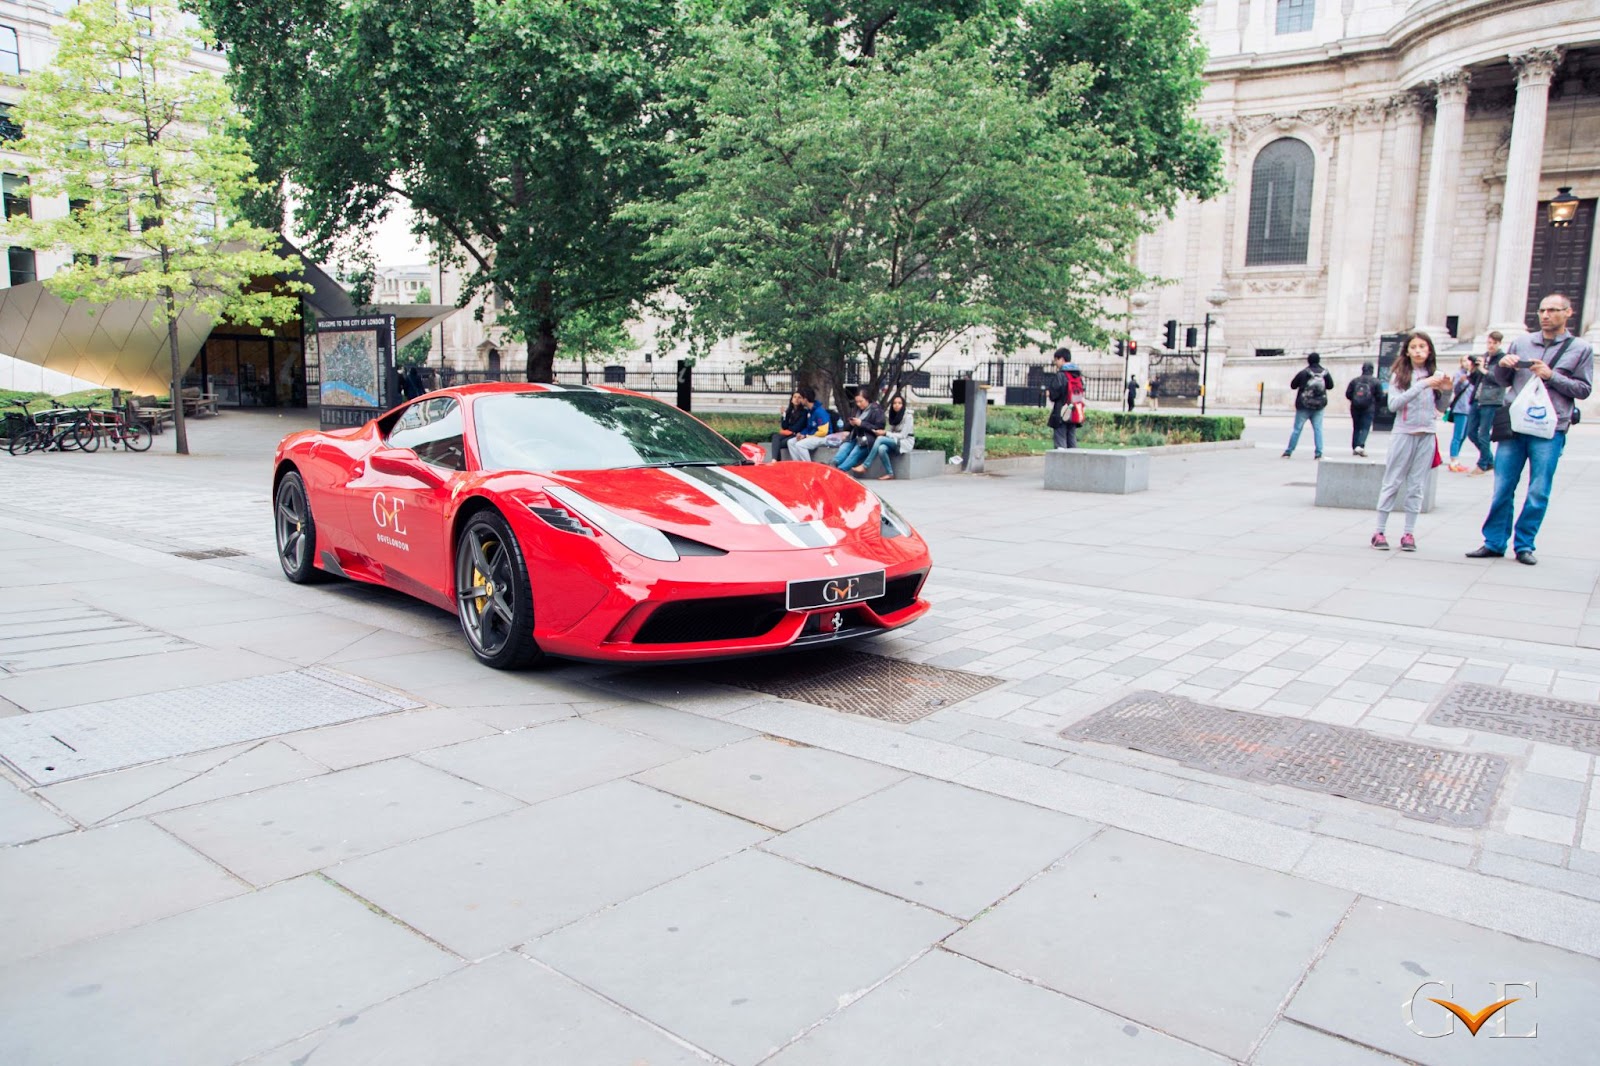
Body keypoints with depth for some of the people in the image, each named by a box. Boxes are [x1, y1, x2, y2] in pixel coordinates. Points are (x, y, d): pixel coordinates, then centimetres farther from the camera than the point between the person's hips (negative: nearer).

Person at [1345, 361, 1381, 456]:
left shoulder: (1354, 381, 2)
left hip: (1355, 408, 3)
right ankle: (1360, 446, -22)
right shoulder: (1375, 381, -3)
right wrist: (1373, 401, 17)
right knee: (1365, 428, -3)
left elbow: (1348, 394, 1)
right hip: (1369, 408, -3)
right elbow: (1380, 395, -3)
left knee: (1356, 428, 12)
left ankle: (1354, 448, 14)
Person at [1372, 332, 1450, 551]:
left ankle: (1409, 533, 9)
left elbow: (1440, 409, 10)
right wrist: (1421, 385, -18)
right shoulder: (1399, 375, -1)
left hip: (1427, 436, 2)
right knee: (1392, 483, 2)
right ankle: (1379, 532, 4)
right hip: (1403, 434, -2)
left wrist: (1445, 390, -8)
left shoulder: (1436, 376, 6)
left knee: (1416, 486, 5)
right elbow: (1393, 404, -14)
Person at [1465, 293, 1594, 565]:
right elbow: (1503, 380, 18)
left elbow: (1584, 389, 2)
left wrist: (1552, 376, -10)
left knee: (1538, 493, 0)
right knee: (1502, 488, 3)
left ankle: (1524, 545, 11)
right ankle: (1494, 542, 11)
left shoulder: (1580, 349, 6)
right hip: (1513, 425, 2)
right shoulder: (1521, 342, 12)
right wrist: (1502, 364, -3)